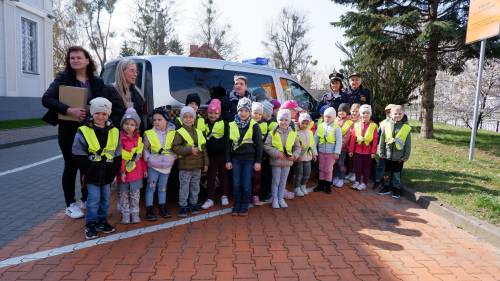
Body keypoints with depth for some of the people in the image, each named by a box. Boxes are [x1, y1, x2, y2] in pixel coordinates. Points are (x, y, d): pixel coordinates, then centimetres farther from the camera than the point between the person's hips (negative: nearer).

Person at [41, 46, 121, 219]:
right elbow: (46, 99, -12)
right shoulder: (63, 78, -3)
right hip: (69, 130, -3)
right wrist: (69, 110, -25)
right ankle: (70, 205, 17)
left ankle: (85, 200, 27)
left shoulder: (96, 82, 5)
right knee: (71, 166, 4)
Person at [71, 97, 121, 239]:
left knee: (105, 199, 14)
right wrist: (87, 171, -10)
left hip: (107, 173, 4)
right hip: (92, 174, -4)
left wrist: (114, 172, 4)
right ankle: (91, 225, 14)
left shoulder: (114, 132, 3)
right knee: (94, 199, -1)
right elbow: (78, 155, -6)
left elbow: (117, 155, 8)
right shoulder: (83, 132, -8)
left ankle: (102, 221, 30)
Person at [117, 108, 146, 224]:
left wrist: (144, 169, 11)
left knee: (135, 195, 11)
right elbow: (119, 157, -13)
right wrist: (122, 171, -17)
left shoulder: (139, 138, 5)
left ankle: (135, 213, 22)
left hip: (137, 171, 4)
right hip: (124, 171, -3)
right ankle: (125, 214, 21)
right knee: (124, 195, 9)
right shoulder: (120, 138, -10)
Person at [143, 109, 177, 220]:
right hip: (153, 166, -2)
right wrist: (148, 158, -13)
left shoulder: (172, 133, -1)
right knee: (151, 187, 2)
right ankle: (149, 210, 9)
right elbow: (145, 149, 0)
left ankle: (162, 208, 26)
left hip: (166, 165, 2)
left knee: (163, 187, 15)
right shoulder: (149, 134, -5)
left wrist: (173, 157, -7)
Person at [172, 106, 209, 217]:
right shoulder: (179, 133, -7)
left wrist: (205, 163, 11)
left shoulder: (199, 132, 9)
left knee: (195, 187, 15)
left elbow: (203, 148, 12)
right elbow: (175, 147, -15)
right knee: (184, 187, 3)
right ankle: (183, 206, 15)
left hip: (197, 166, 5)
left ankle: (194, 204, 29)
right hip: (185, 166, -5)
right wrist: (190, 150, -20)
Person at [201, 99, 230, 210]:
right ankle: (210, 198, 16)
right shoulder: (205, 124, 3)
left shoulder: (224, 124, -3)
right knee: (210, 177, 7)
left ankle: (224, 196, 27)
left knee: (223, 175, 12)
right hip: (210, 155, 2)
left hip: (222, 154, -2)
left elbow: (227, 139, -5)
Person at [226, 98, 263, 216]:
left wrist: (258, 161, -6)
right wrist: (228, 160, 3)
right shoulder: (232, 125, 2)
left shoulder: (254, 126, -5)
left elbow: (259, 144, -3)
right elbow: (228, 144, 6)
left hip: (249, 159, -2)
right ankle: (236, 205, 21)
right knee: (236, 184, 6)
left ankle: (245, 206, 17)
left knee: (246, 184, 3)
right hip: (236, 159, 2)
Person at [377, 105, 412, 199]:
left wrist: (406, 156, -3)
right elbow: (382, 141, 0)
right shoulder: (386, 126, -5)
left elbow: (408, 144, -3)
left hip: (399, 156, -1)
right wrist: (381, 152, -1)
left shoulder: (406, 128, -7)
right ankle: (387, 187, 29)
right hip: (387, 155, 1)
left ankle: (396, 189, 25)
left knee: (397, 174, 12)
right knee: (387, 173, 14)